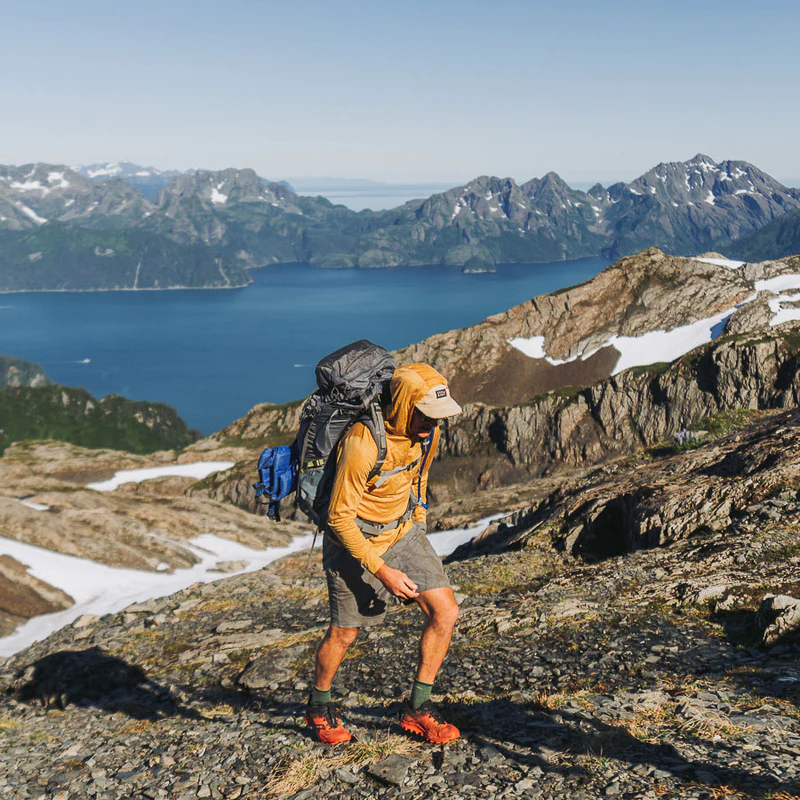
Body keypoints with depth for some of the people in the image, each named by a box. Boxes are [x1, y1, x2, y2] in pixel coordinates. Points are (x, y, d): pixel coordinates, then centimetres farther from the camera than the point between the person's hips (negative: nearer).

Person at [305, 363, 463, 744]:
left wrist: (419, 528, 18)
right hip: (355, 540, -6)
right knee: (344, 633, 7)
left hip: (403, 531, 6)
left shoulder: (427, 431, -10)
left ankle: (417, 709, 9)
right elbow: (339, 517, -26)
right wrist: (381, 570, -26)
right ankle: (319, 706, 35)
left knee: (445, 612, -6)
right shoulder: (362, 445, -33)